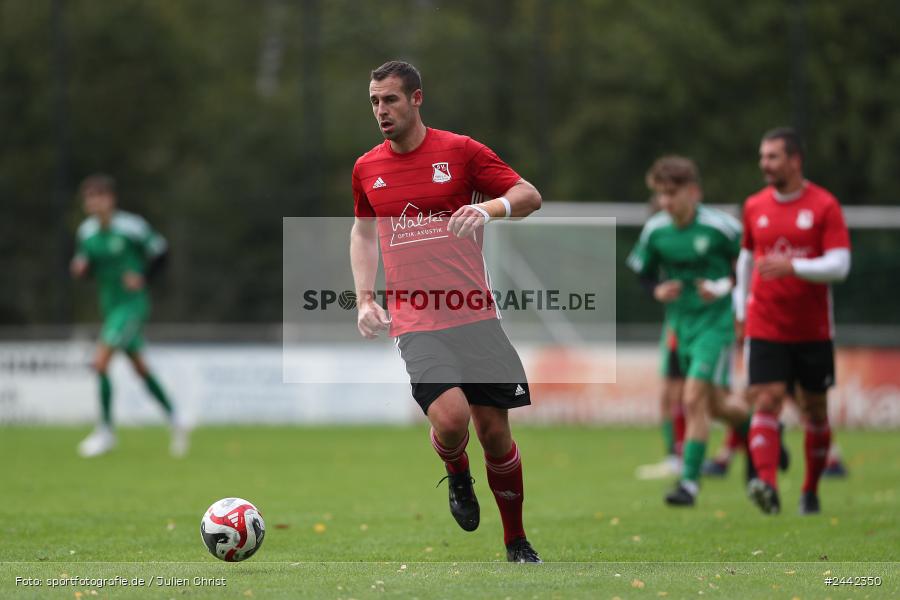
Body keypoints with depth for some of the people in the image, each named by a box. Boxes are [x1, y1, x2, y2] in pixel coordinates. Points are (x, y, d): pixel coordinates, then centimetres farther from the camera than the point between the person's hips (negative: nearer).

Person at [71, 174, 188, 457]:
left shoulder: (131, 226, -16)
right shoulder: (87, 230, 1)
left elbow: (159, 250, -6)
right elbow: (85, 262, 13)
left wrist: (142, 276, -16)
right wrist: (80, 266, -9)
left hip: (132, 304, -7)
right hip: (110, 305, 7)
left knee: (101, 362, -17)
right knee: (140, 367, 16)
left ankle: (105, 431, -6)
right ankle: (175, 422, 30)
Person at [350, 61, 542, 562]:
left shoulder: (460, 151, 0)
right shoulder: (367, 169, 9)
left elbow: (530, 196, 0)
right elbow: (363, 232, 24)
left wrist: (490, 207, -21)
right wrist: (365, 298, 11)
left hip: (475, 317, 0)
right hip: (415, 323, 0)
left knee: (495, 432, 1)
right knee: (450, 418, -23)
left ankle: (518, 544, 19)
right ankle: (458, 478, 12)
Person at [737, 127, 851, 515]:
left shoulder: (824, 206, -6)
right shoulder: (754, 207, 6)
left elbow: (840, 265, -13)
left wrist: (793, 266, -27)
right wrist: (741, 308, 19)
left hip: (813, 330, -1)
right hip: (765, 328, 1)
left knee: (814, 410, 8)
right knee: (766, 403, -15)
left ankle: (811, 490, 24)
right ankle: (767, 485, -28)